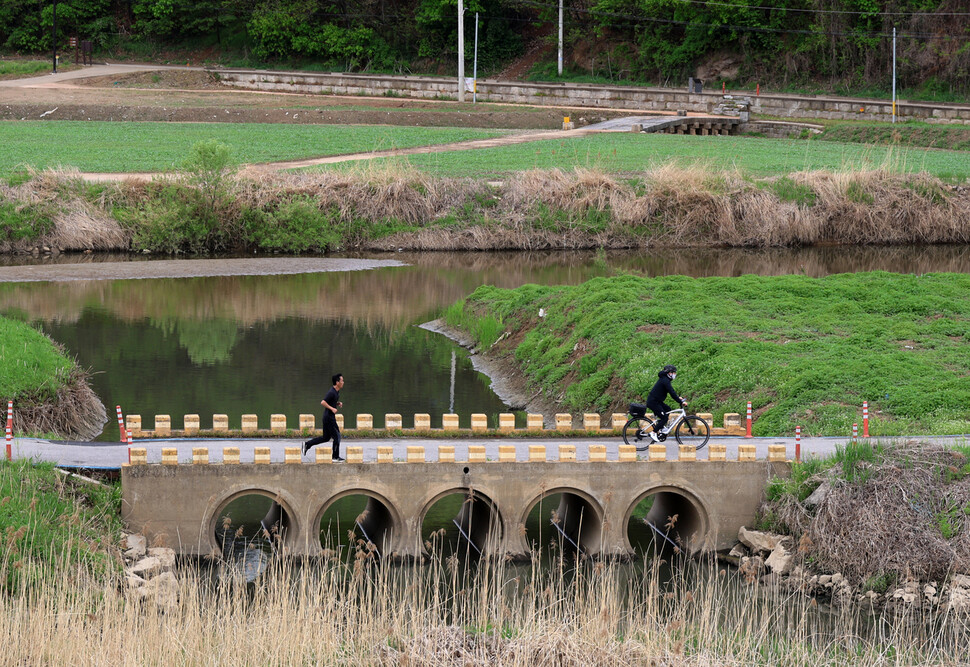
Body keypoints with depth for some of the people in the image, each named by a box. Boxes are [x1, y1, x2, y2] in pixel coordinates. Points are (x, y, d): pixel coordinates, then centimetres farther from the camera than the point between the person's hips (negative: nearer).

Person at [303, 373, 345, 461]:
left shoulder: (336, 392, 11)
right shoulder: (331, 392, -19)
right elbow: (323, 402, -26)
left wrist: (338, 403, 9)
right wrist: (332, 408, -25)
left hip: (328, 417, 10)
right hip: (329, 417, -10)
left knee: (326, 437, 14)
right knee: (336, 436, -3)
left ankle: (307, 444, 17)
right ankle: (335, 457, 4)